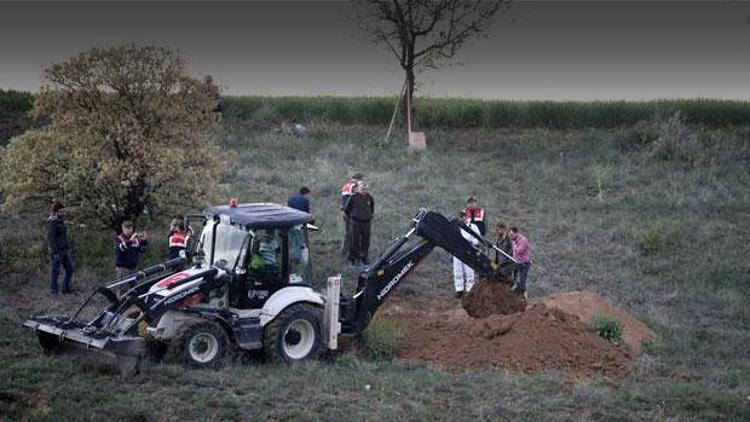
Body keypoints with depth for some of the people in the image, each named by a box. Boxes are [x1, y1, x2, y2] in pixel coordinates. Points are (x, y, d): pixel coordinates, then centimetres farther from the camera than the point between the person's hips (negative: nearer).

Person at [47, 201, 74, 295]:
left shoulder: (61, 222, 15)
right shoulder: (52, 222, -12)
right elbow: (50, 238, -17)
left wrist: (68, 248, 19)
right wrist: (55, 251, -22)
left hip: (64, 250, 9)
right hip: (57, 251, -9)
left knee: (69, 269, 10)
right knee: (55, 270, -2)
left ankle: (66, 288, 19)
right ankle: (53, 290, 6)